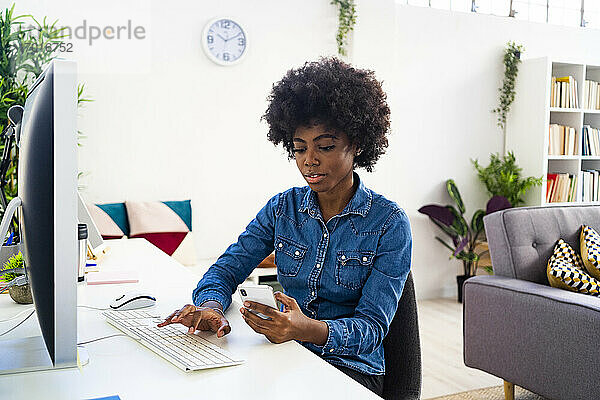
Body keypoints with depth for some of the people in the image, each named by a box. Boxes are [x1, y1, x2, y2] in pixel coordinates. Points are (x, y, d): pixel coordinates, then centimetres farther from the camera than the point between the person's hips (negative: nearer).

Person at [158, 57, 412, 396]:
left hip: (350, 368, -4)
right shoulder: (283, 208, 5)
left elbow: (373, 327, -13)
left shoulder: (389, 223, -8)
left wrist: (309, 329, -33)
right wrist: (210, 308, -18)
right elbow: (227, 269, 6)